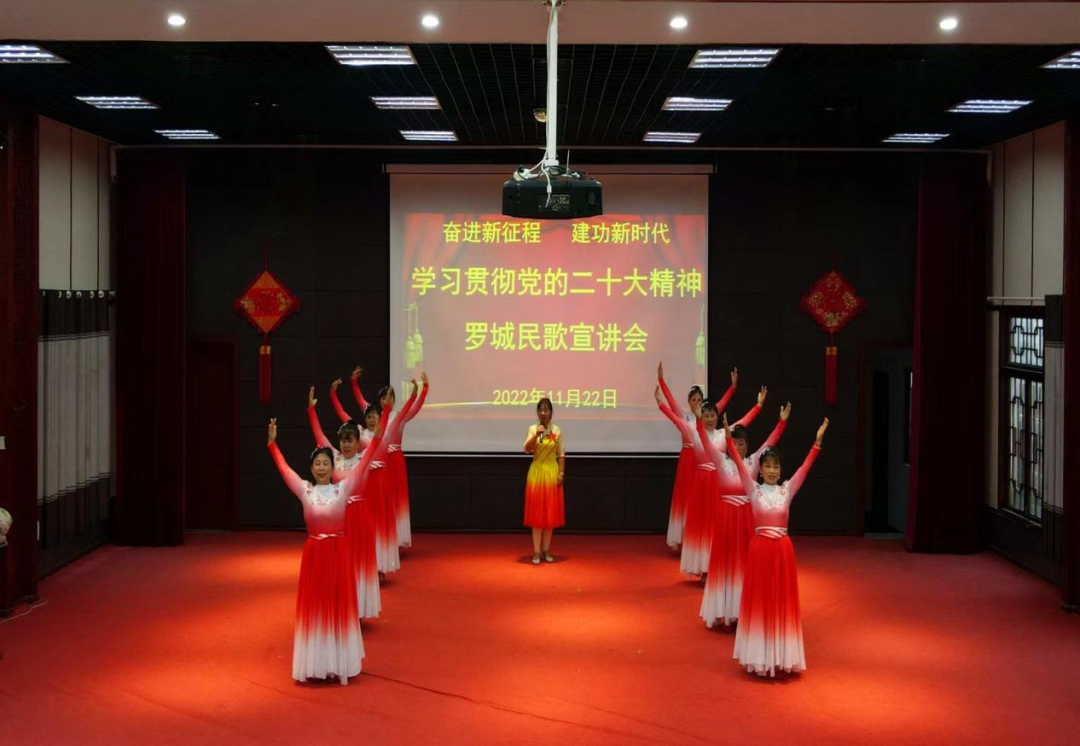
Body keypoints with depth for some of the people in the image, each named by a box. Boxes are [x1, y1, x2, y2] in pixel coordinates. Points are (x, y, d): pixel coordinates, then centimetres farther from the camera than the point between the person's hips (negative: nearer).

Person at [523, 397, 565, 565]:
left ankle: (546, 550, 13)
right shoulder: (532, 429, 0)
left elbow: (561, 455, 2)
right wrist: (536, 435, -25)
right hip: (536, 472, -1)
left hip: (552, 472, 1)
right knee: (536, 512, 0)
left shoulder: (557, 430, 2)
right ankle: (537, 551, 3)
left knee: (550, 512, 4)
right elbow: (527, 449, -13)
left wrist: (561, 473, -5)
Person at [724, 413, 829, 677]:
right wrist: (729, 438, -22)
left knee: (783, 601, 6)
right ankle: (760, 656, 11)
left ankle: (781, 654, 14)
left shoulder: (787, 489, 4)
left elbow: (805, 467, -4)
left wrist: (818, 441, -13)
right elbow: (739, 464, -10)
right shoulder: (754, 489, 0)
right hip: (759, 548, -1)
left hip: (783, 549, 1)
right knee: (759, 600, 4)